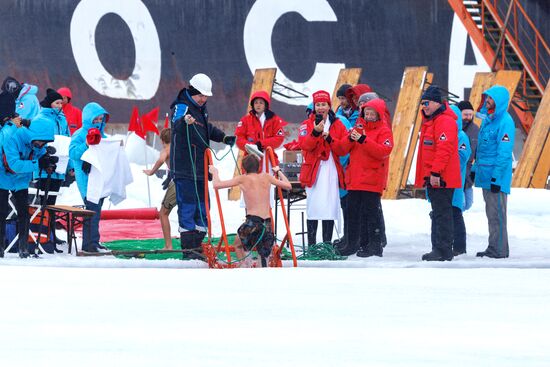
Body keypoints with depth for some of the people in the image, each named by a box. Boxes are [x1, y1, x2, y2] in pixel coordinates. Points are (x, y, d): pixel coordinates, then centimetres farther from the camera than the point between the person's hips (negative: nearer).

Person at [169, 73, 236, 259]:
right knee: (187, 207, -9)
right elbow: (176, 125, -34)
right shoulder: (181, 107, -12)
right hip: (184, 167, -9)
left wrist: (224, 137, 21)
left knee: (202, 207, 12)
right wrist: (185, 121, -56)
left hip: (200, 167, 9)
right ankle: (189, 249, -8)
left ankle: (198, 246, 19)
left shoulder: (201, 108, 15)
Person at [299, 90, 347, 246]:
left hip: (331, 170, 1)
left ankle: (327, 244, 2)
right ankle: (311, 245, -2)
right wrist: (315, 132, -23)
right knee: (313, 206, -6)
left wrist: (329, 139, -11)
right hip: (313, 169, -1)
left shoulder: (338, 125, 12)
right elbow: (304, 145, -8)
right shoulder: (307, 124, 8)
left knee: (330, 207, -3)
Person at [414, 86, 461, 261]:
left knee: (442, 214, -8)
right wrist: (426, 175, 24)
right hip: (432, 177, 11)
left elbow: (444, 149, -23)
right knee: (438, 213, 14)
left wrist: (435, 172, -25)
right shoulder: (429, 121, 19)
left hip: (441, 179, -11)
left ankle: (444, 250, -7)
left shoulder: (445, 121, -15)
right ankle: (439, 248, 19)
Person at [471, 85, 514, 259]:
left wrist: (496, 178, -20)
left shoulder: (505, 122, -14)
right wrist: (475, 168, 20)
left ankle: (500, 249, -3)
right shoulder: (487, 119, 14)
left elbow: (504, 153, -18)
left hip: (496, 176, -9)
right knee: (491, 212, 12)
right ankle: (493, 247, 17)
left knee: (497, 212, -6)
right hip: (485, 174, 9)